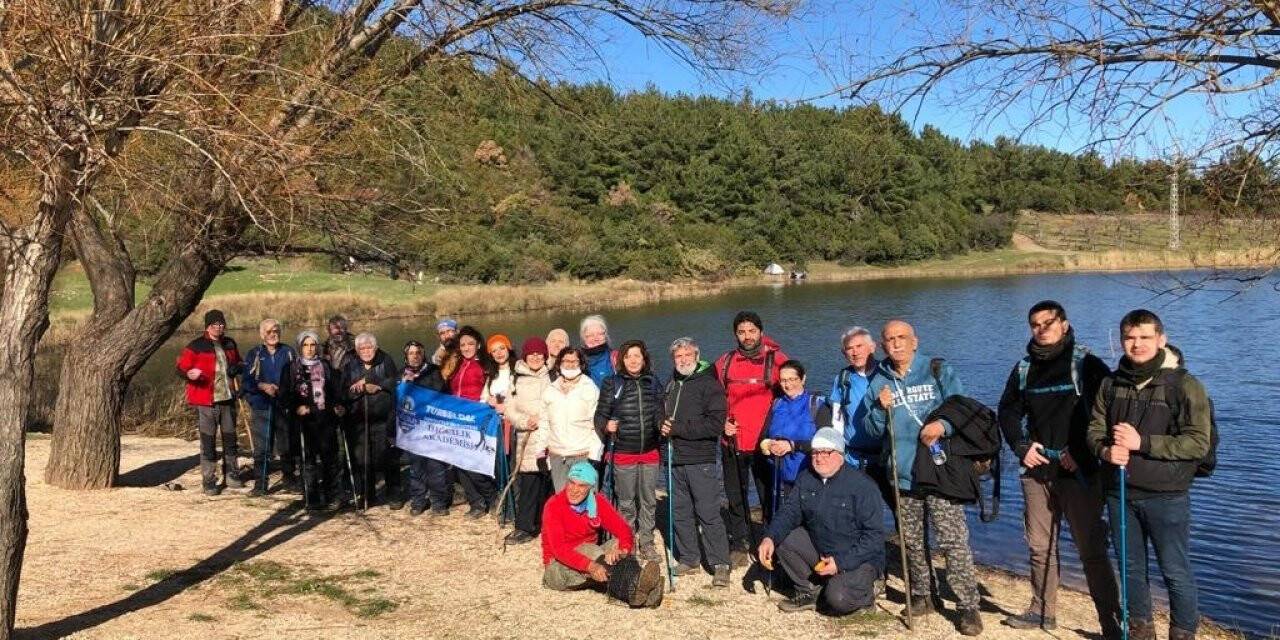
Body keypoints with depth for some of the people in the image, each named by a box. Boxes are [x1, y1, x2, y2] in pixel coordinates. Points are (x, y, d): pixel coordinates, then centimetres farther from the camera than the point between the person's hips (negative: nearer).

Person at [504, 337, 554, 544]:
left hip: (550, 442, -1)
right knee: (527, 485, -1)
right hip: (527, 443, 1)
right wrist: (525, 421, -10)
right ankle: (525, 527, 7)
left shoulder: (551, 378, 4)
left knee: (548, 485, 3)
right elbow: (510, 411, 7)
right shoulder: (517, 381, 11)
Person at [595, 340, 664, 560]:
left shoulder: (654, 382, 8)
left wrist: (664, 428, -1)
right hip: (623, 452, -3)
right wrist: (606, 426, -20)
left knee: (649, 500, 9)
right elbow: (601, 414, -1)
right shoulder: (612, 383, -2)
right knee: (626, 502, 6)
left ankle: (646, 544, 21)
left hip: (650, 451, 3)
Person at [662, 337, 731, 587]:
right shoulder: (672, 384, 17)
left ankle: (720, 564, 0)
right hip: (676, 460, 7)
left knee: (709, 514, -6)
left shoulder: (709, 384, -6)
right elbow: (663, 414, 30)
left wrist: (678, 429, -15)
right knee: (681, 513, 12)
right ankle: (689, 559, 23)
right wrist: (663, 426, 6)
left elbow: (715, 424, -16)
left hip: (701, 461, -7)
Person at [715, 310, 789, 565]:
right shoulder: (725, 362, 6)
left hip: (766, 444, -3)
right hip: (733, 442, 3)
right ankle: (740, 544, 28)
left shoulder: (777, 360, -4)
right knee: (735, 497, 13)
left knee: (770, 496, 2)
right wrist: (723, 421, 0)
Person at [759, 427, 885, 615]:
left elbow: (874, 535, -19)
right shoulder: (805, 478, -1)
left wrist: (841, 563, -25)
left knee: (838, 600, -30)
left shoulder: (862, 485, -19)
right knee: (782, 539, -13)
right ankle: (808, 592, 3)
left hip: (859, 558, -6)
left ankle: (865, 593, 6)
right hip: (818, 550, 6)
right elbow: (789, 511, -2)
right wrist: (770, 538, -22)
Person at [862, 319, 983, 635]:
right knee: (912, 541, 14)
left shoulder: (939, 371, 0)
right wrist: (880, 409, -10)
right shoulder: (879, 382, 10)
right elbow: (871, 430, 10)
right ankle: (921, 595, 30)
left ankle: (968, 606, 0)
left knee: (954, 541, -8)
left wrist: (943, 424, -25)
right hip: (902, 474, 4)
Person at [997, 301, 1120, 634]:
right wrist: (1021, 446, 3)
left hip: (1079, 471, -5)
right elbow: (1008, 410, 19)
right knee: (1040, 546, 12)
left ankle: (1112, 623, 2)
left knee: (1092, 550, -5)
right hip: (1037, 469, 5)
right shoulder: (1024, 368, 11)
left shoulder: (1087, 364, -4)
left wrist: (1079, 450, -12)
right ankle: (1043, 612, 25)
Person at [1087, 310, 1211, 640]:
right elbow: (1095, 429, 8)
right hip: (1119, 493, 5)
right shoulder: (1111, 384, 6)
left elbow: (1199, 443, -15)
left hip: (1166, 495, -5)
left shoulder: (1184, 385, -9)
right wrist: (1105, 450, -14)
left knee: (1176, 572, 4)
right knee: (1132, 567, 17)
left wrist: (1143, 443, -22)